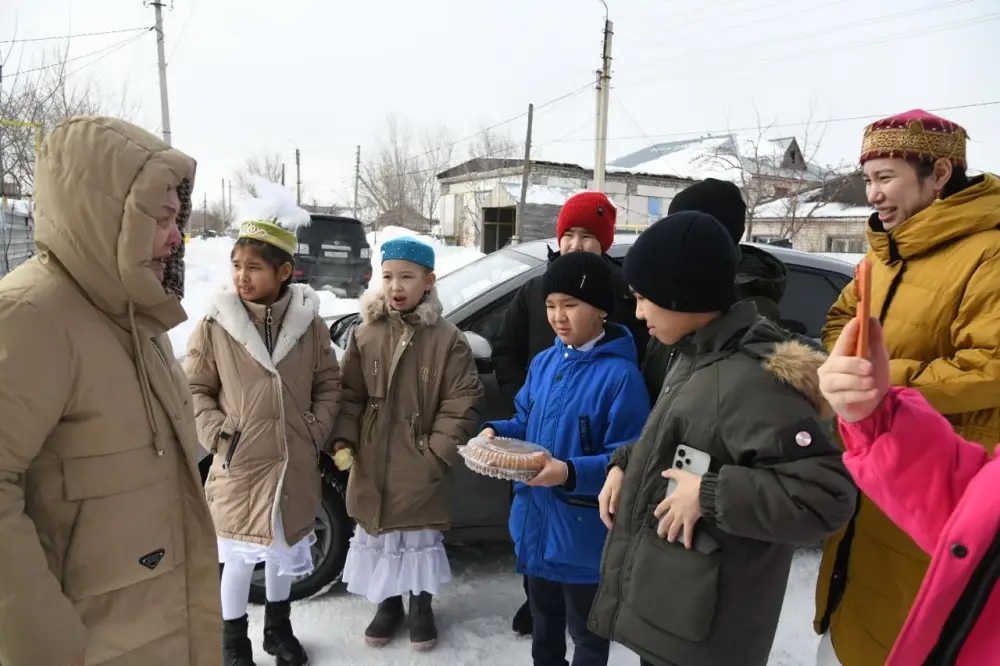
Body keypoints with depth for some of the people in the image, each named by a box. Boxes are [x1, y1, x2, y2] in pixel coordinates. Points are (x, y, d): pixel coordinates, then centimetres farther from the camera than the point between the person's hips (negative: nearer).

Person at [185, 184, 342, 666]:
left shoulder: (308, 323, -4)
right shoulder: (215, 325, -8)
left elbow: (328, 384, 4)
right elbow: (195, 390, -2)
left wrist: (317, 431, -6)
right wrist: (218, 435, -12)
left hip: (294, 465, 2)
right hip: (239, 465, -2)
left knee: (284, 549, 19)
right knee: (238, 557, 10)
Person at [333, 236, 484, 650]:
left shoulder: (447, 339, -10)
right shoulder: (366, 334, -1)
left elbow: (462, 402, -10)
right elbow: (350, 393, 5)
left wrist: (438, 451, -13)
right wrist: (345, 438, -7)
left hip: (421, 466, -3)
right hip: (372, 463, 3)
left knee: (420, 538, 13)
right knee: (377, 535, 17)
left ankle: (421, 606, 37)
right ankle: (389, 604, 40)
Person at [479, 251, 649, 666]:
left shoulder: (621, 375, -20)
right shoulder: (544, 362, 3)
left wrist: (570, 472, -34)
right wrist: (496, 433, -7)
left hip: (584, 531, -7)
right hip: (534, 518, 7)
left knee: (585, 631, 18)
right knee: (544, 621, 29)